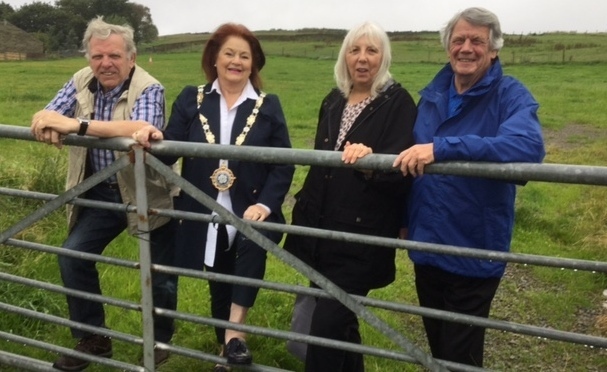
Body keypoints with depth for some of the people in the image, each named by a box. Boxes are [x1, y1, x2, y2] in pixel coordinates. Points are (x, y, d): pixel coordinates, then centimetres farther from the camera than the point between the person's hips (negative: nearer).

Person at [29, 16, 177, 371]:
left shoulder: (149, 89, -19)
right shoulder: (80, 82, 0)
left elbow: (141, 129, -38)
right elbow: (48, 114, -4)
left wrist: (78, 124, -44)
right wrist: (47, 122, -30)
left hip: (148, 194, -5)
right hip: (101, 194, 5)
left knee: (160, 274, 6)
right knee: (72, 257, -1)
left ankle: (161, 341, 33)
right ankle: (93, 338, 19)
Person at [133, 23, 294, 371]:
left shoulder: (268, 106, 2)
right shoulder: (191, 99, 5)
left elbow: (283, 165, -3)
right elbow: (170, 151, -1)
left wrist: (265, 204, -17)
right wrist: (155, 138, -24)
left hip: (249, 212, -1)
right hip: (206, 217, 2)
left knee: (253, 247, -34)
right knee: (220, 286, 14)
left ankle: (235, 331, -18)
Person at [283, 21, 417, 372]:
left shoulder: (398, 102, -9)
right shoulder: (333, 101, 11)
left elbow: (401, 169, -18)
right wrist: (305, 211, 22)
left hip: (364, 234, -6)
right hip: (323, 229, 7)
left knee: (327, 323, -8)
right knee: (340, 319, 17)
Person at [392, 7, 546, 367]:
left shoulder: (510, 95, -13)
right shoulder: (432, 95, 5)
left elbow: (528, 147, -34)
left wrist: (443, 148, -40)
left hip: (474, 252, -5)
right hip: (428, 244, 6)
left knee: (459, 355, 9)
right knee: (437, 345, 23)